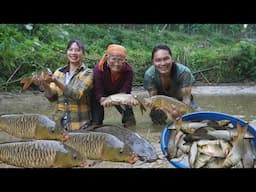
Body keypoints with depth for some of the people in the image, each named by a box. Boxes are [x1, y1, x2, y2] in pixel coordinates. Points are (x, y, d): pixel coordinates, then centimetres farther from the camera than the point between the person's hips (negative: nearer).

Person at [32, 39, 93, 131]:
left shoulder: (88, 73, -6)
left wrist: (55, 81, -31)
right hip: (59, 122, 3)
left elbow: (77, 94, -22)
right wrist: (45, 85, -21)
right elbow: (52, 97, -2)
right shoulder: (59, 72, 7)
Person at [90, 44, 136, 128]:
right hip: (102, 96, -1)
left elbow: (124, 92, -31)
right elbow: (98, 93, -34)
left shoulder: (128, 70, -31)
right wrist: (104, 100, -58)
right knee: (96, 122, -7)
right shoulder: (98, 69, -35)